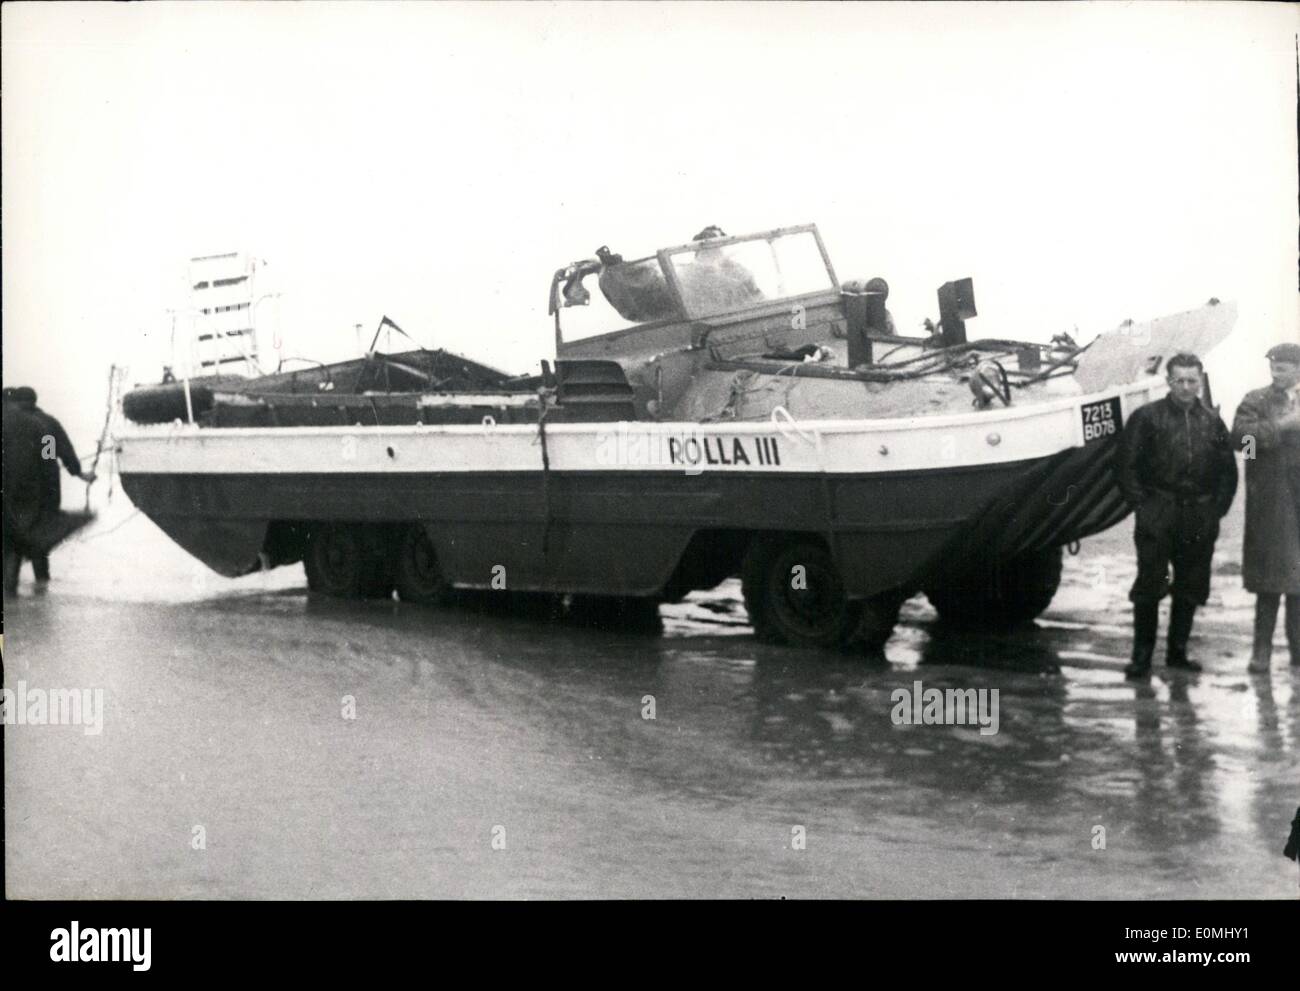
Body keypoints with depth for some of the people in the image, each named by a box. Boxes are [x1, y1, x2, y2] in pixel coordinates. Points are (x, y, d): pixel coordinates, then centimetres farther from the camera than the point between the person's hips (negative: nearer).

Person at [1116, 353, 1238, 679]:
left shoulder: (1212, 422, 10)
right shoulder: (1146, 417, -1)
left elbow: (1228, 470, 14)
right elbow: (1127, 465, -2)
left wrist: (1217, 508, 4)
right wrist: (1141, 504, -8)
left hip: (1200, 522, 4)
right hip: (1157, 517, -3)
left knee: (1191, 589, 8)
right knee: (1149, 587, -4)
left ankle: (1177, 652, 20)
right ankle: (1142, 657, 3)